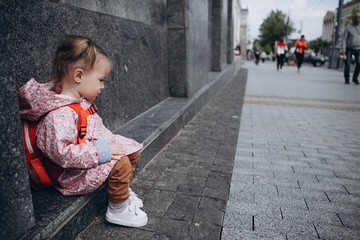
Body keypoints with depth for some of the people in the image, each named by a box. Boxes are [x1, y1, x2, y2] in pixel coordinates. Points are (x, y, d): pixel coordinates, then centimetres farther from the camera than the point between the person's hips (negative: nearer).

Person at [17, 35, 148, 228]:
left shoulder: (80, 102, 4)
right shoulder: (59, 115, -29)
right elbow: (61, 152, -35)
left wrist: (110, 140, 9)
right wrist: (99, 152, -34)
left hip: (98, 148, 10)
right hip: (75, 175, -10)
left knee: (132, 150, 10)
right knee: (120, 164, -27)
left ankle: (122, 191, 27)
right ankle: (118, 210, -4)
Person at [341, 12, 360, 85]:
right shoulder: (348, 27, 2)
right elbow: (344, 39, -2)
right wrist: (343, 49, -12)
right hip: (349, 49, -1)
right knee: (347, 64, -10)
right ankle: (347, 79, 6)